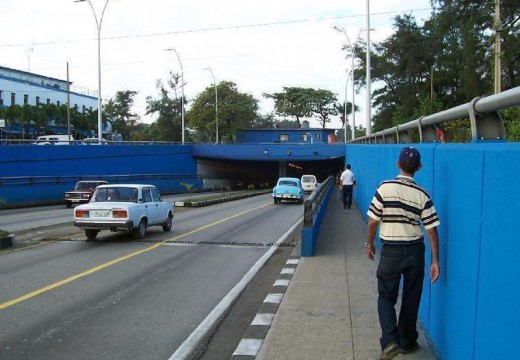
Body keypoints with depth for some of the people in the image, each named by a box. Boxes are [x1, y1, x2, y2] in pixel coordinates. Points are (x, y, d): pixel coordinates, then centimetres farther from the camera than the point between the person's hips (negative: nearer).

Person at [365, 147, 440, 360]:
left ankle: (390, 341, -7)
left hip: (390, 251, -2)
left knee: (386, 296, 10)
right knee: (411, 298, 16)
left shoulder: (385, 188, -11)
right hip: (415, 252, 2)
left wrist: (369, 244, 8)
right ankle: (407, 342, 28)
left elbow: (373, 221, -8)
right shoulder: (422, 195, -5)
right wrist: (435, 261, 1)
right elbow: (431, 229, -5)